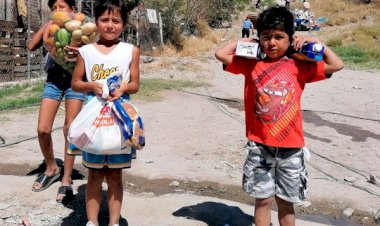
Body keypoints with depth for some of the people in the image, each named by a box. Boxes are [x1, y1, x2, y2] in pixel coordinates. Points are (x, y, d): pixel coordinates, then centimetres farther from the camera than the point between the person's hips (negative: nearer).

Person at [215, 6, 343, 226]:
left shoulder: (300, 66, 1)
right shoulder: (251, 64, 1)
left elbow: (336, 65, 1)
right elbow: (220, 54, 0)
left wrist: (314, 41, 0)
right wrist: (246, 40, 3)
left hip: (291, 147, 0)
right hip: (260, 146, 0)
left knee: (286, 202, 15)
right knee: (263, 199, 10)